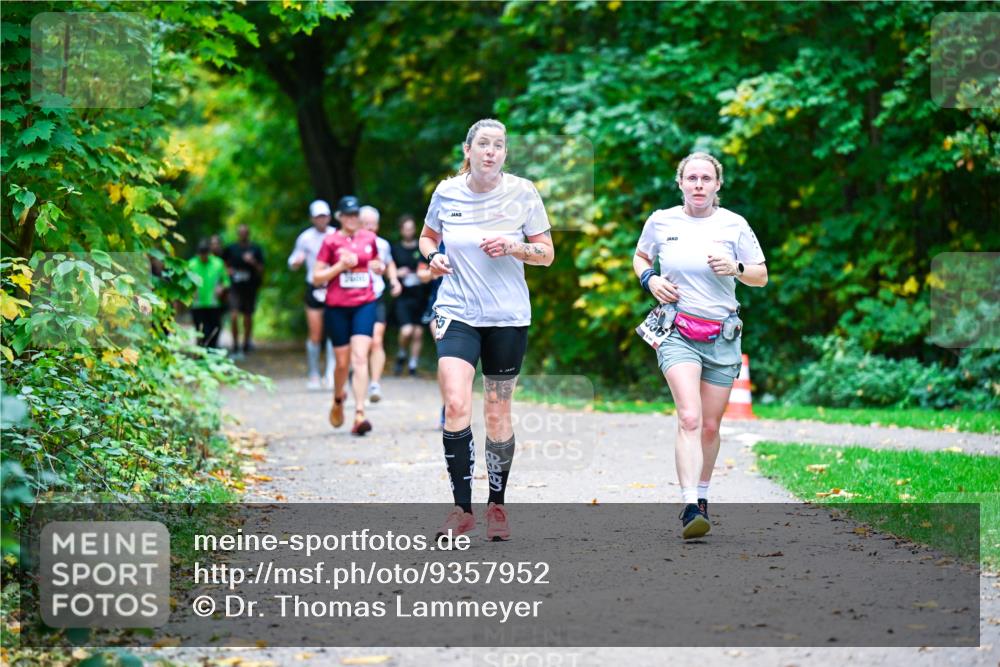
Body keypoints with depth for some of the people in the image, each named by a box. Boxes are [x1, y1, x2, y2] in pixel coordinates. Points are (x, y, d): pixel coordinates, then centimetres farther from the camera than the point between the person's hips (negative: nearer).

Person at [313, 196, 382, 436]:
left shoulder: (369, 238, 8)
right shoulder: (331, 241, 0)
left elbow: (376, 264, 26)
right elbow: (316, 278, 0)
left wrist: (379, 267, 2)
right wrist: (340, 266, -13)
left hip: (365, 305, 1)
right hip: (337, 308, -1)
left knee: (360, 357, -14)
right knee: (343, 362, 7)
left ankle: (359, 414, -20)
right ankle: (338, 399, 39)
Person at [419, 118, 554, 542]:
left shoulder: (522, 193, -3)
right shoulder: (446, 192, 1)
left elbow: (547, 254, 2)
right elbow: (427, 237, 19)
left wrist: (513, 246, -16)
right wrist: (433, 257, -3)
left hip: (508, 317, 0)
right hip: (457, 312, 0)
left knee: (498, 413, 6)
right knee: (456, 404, -17)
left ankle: (497, 507, 22)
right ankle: (462, 509, -10)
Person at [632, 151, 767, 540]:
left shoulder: (734, 225, 2)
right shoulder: (661, 221, 3)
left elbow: (761, 277, 8)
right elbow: (639, 257, 21)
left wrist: (736, 268, -13)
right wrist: (649, 279, 0)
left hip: (722, 336, 2)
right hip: (678, 332, -2)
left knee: (710, 426, 7)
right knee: (689, 418, -20)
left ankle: (701, 498, 29)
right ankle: (690, 508, -28)